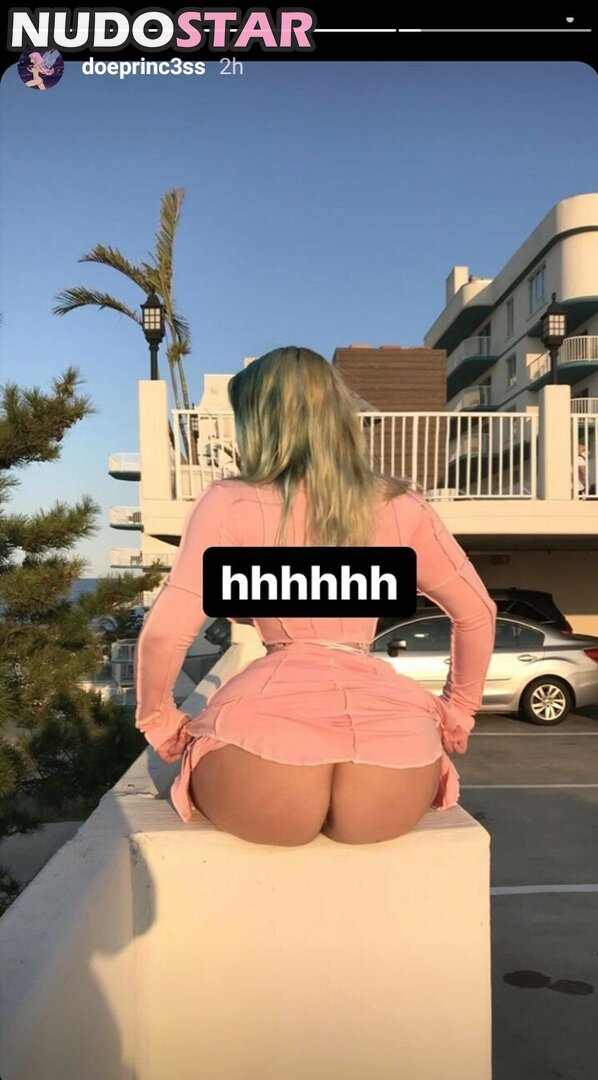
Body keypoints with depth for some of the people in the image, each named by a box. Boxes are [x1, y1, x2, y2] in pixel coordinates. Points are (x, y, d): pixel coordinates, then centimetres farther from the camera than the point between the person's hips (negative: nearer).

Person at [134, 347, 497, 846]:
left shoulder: (230, 503, 4)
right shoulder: (400, 505, 13)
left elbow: (165, 632, -2)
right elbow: (478, 612, 18)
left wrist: (157, 721, 15)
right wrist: (458, 712, 29)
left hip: (266, 755, -2)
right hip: (394, 765, 3)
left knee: (205, 748, 32)